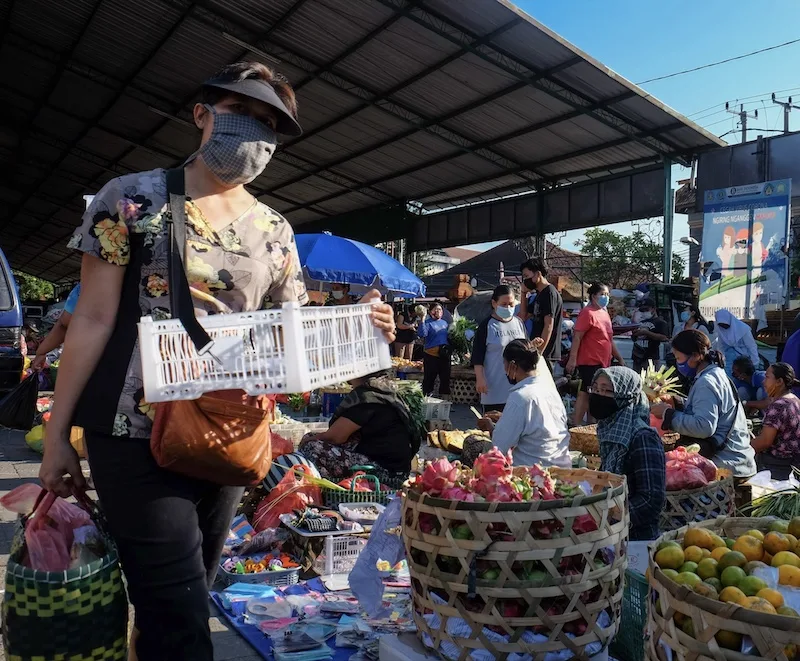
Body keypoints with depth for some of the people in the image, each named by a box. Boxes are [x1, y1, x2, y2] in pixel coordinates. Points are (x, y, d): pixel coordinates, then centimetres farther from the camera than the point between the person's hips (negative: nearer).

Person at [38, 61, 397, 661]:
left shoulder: (275, 231, 7)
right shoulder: (132, 198, -3)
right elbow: (94, 319, -5)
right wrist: (56, 434, -6)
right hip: (137, 433, -4)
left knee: (185, 596, 18)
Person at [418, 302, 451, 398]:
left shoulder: (445, 323, 17)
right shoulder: (428, 322, -2)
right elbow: (422, 334, -19)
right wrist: (422, 319, -23)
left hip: (445, 355, 6)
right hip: (431, 354, -6)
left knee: (445, 378, 10)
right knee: (429, 378, -3)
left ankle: (444, 397, 19)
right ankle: (426, 396, 5)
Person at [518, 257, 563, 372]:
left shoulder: (550, 293, -12)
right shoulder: (540, 295, 16)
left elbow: (549, 326, -18)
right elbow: (523, 317, 19)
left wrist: (539, 352, -20)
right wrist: (524, 293, 12)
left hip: (545, 353, -9)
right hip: (538, 350, 9)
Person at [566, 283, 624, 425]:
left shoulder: (604, 313, 17)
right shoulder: (588, 313, -10)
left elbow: (609, 340, 25)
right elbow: (577, 337, -16)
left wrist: (620, 359, 25)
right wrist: (572, 359, -22)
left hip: (603, 363, 9)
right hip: (589, 362, -9)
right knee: (584, 393, -9)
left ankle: (592, 424, 21)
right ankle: (576, 425, -6)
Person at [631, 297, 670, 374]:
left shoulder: (661, 322, 0)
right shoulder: (641, 322, 22)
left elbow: (664, 338, -16)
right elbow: (634, 339, 30)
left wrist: (646, 333, -19)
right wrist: (634, 334, 7)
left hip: (650, 358, -7)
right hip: (636, 357, 8)